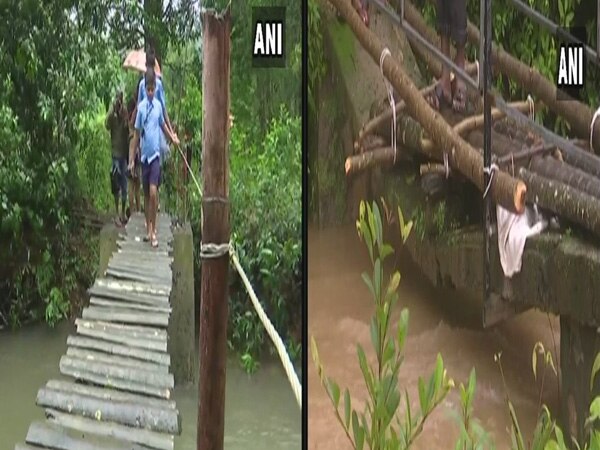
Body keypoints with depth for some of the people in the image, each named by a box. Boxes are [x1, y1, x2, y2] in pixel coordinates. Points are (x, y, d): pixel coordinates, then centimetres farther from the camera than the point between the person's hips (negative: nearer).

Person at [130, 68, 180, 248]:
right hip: (144, 155, 0)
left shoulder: (158, 105, 1)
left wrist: (173, 138, 20)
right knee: (146, 194, 9)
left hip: (155, 154, 0)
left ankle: (153, 230, -7)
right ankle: (148, 228, 20)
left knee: (153, 191, -13)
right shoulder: (141, 107, -3)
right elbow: (137, 133, 0)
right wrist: (131, 159, -2)